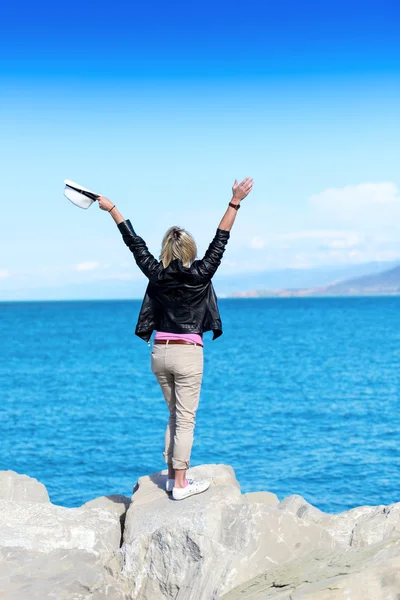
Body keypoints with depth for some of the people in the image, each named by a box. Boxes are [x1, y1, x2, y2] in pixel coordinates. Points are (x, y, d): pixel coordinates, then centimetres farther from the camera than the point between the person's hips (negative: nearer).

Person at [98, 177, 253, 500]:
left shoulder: (156, 273, 0)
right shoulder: (199, 275, -10)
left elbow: (134, 242, 8)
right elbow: (220, 241, -11)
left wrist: (112, 208, 17)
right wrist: (235, 202, -11)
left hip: (160, 352, 5)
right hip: (188, 354, -5)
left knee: (176, 414, 19)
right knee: (186, 419, -1)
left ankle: (173, 474, 22)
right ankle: (180, 484, 1)